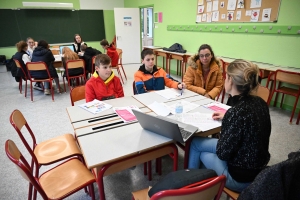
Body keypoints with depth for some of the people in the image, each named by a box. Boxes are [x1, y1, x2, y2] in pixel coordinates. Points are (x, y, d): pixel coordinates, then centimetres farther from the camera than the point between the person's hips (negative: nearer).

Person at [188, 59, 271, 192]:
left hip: (241, 178, -7)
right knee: (196, 142, 18)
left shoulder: (236, 112, -31)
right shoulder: (260, 102, -6)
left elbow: (222, 153, -21)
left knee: (195, 143, 14)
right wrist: (226, 118, 14)